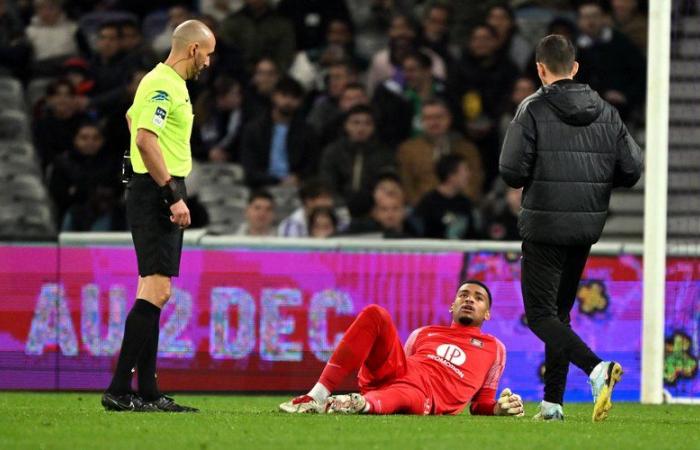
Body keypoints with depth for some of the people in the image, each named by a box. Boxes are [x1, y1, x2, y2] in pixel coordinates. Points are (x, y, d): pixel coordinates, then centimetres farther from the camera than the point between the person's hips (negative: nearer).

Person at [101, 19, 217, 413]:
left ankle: (147, 392, 11)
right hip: (156, 193, -11)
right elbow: (145, 139, -24)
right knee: (156, 290, -15)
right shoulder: (162, 85, -14)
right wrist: (174, 195, -24)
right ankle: (119, 391, -17)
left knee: (155, 293, 9)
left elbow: (133, 118, 33)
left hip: (161, 196, 11)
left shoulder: (169, 84, 17)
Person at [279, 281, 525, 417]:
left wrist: (500, 410, 2)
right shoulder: (422, 334, 34)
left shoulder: (494, 348, 27)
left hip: (425, 398, -4)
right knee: (375, 314, -21)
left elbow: (482, 405, 26)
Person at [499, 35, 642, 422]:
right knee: (559, 311, 17)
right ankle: (553, 401, 14)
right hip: (588, 227, 6)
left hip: (545, 226, -6)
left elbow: (511, 171, -14)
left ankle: (596, 367, -27)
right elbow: (632, 169, 2)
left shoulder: (533, 109, -10)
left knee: (540, 314, -3)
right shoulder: (605, 112, 5)